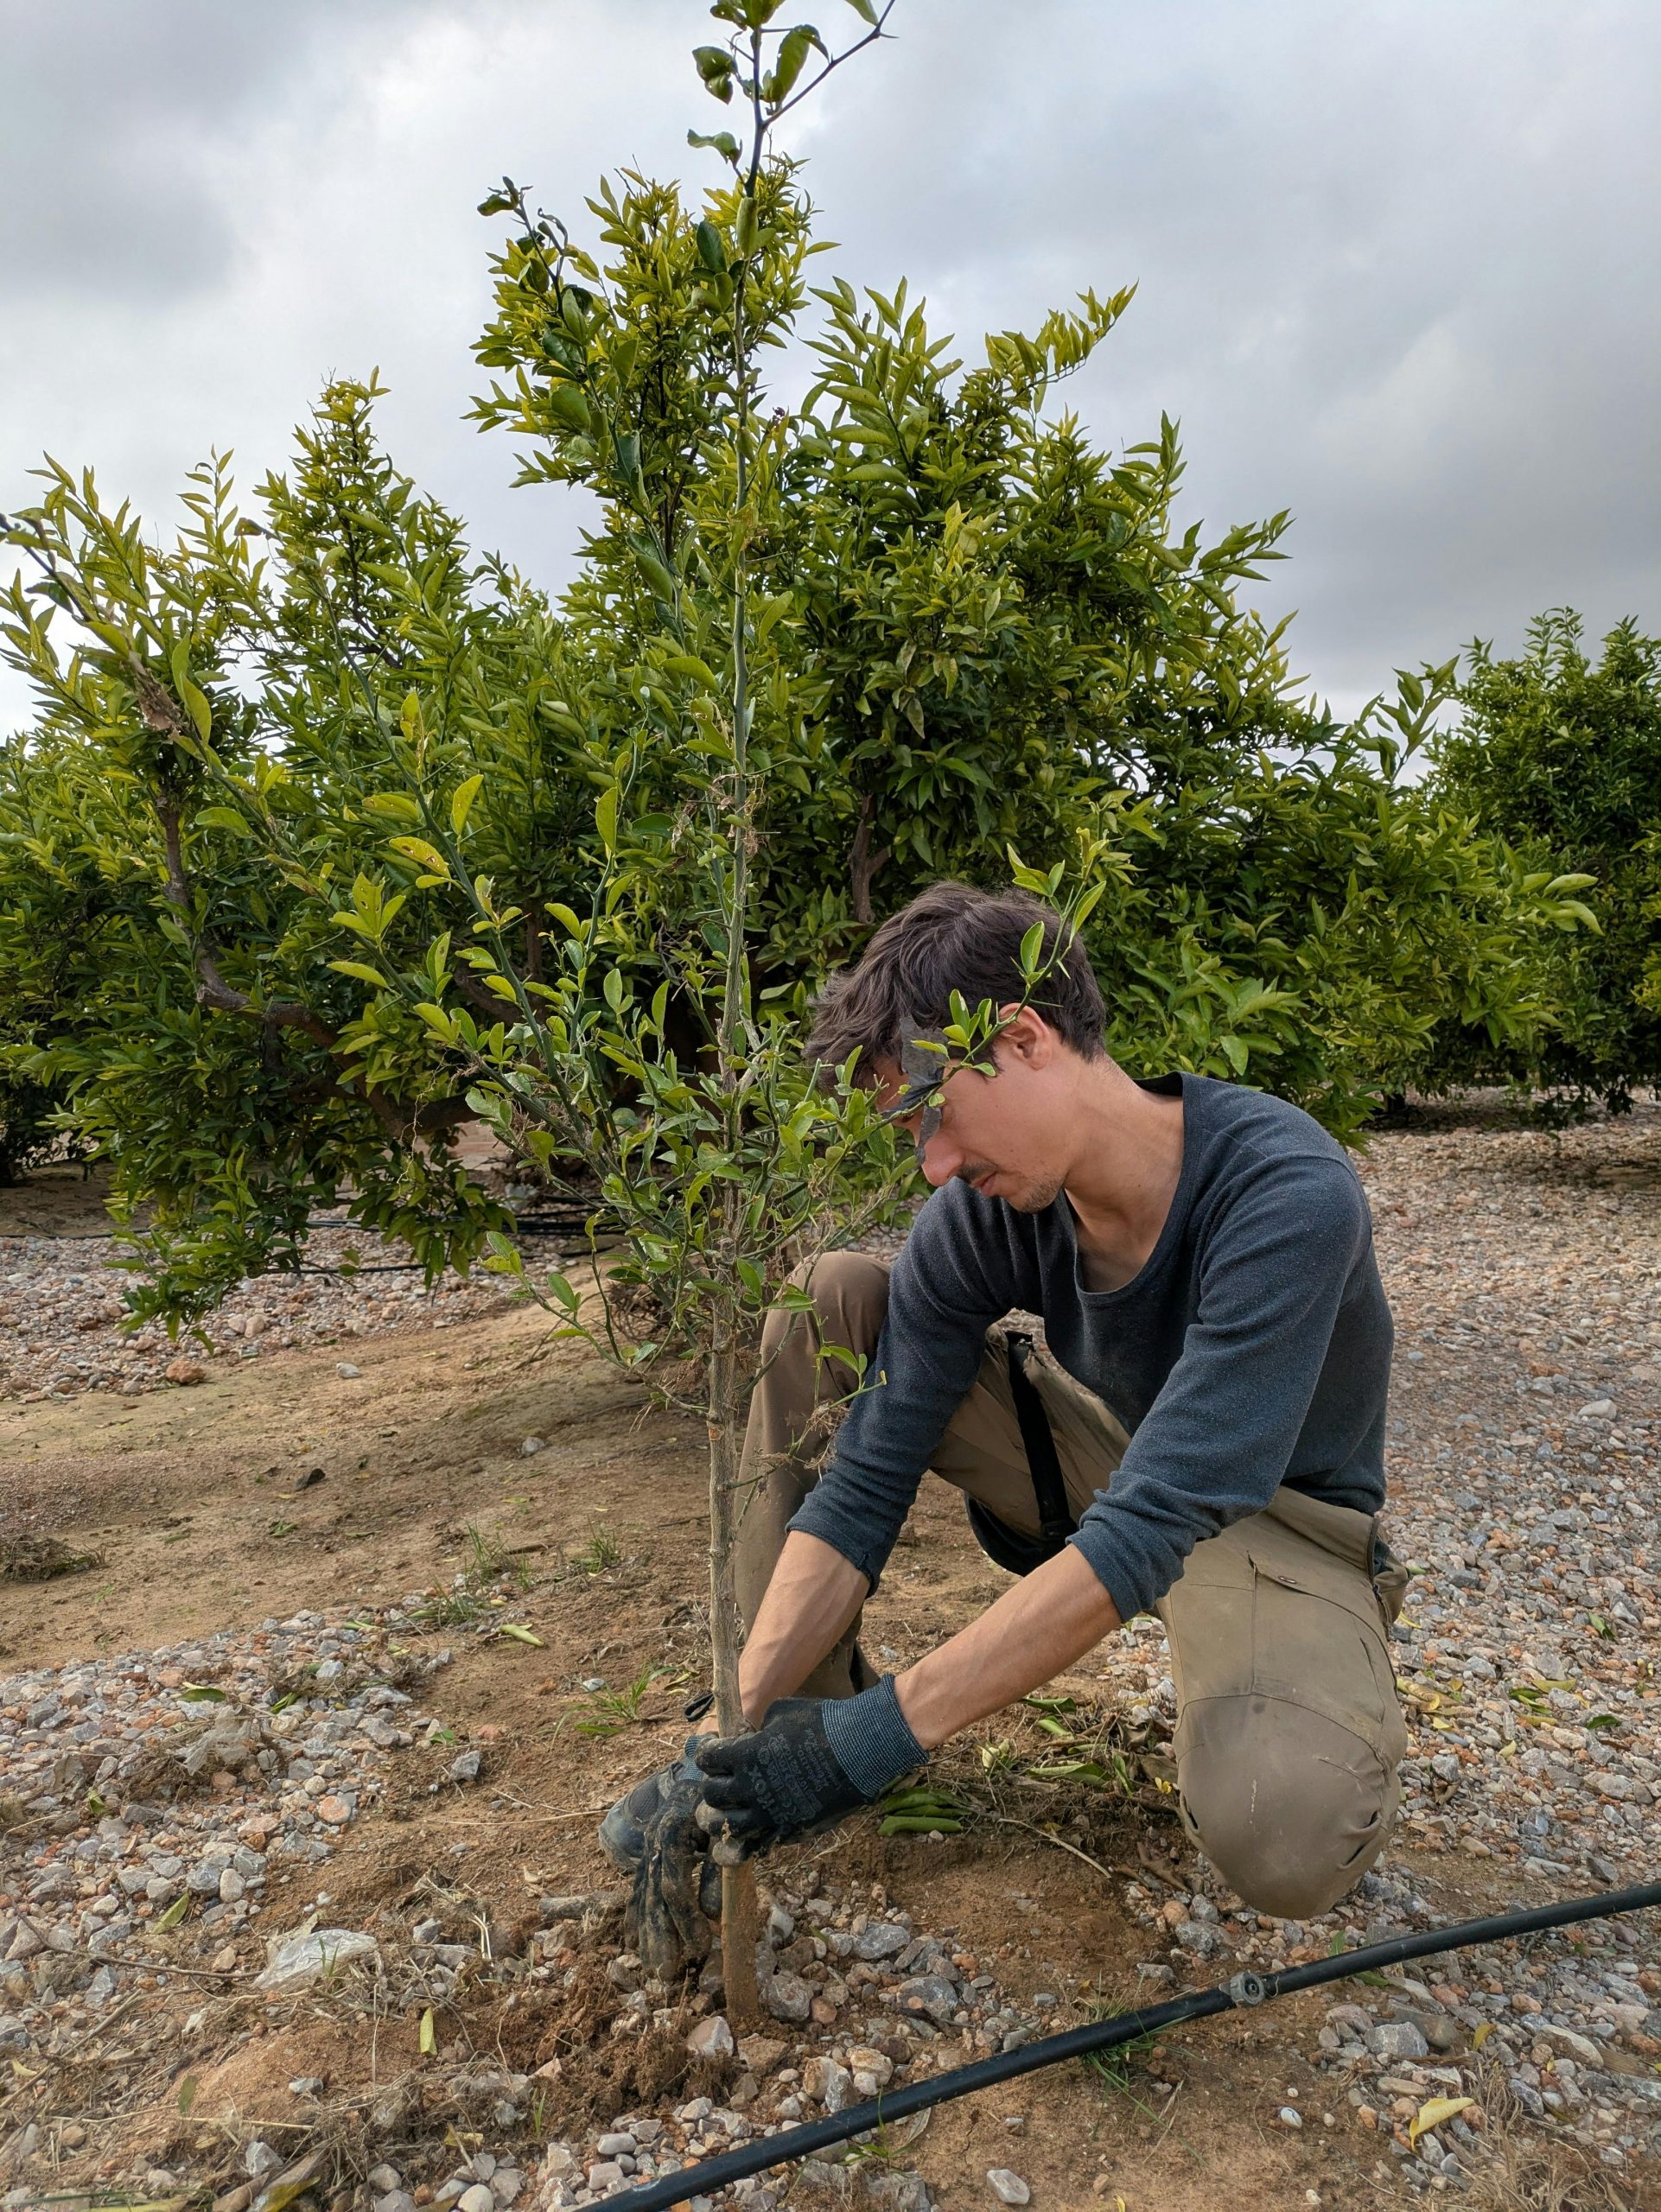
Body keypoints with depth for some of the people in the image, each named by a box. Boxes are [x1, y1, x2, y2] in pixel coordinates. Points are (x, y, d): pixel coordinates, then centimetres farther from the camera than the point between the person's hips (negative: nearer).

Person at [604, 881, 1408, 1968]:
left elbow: (1151, 1527, -36)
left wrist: (882, 1734, -37)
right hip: (1103, 1467, 5)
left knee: (1281, 1839, -37)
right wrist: (747, 1725, -23)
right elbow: (864, 1483, -15)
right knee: (830, 1301, -11)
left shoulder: (1288, 1196, -33)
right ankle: (783, 1730, -2)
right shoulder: (982, 1212, -17)